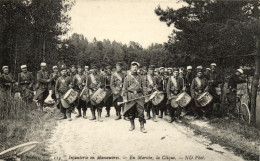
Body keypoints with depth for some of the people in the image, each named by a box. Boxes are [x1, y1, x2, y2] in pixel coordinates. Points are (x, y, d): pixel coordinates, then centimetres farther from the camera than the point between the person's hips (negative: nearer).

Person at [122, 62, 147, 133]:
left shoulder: (140, 77, 13)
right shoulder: (127, 77, 6)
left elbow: (143, 86, 15)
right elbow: (124, 88, 3)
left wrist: (143, 95, 9)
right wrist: (125, 98, -5)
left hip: (139, 96, 1)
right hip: (130, 96, -1)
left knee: (141, 111, -6)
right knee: (131, 112, 6)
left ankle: (142, 127, -1)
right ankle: (132, 125, 20)